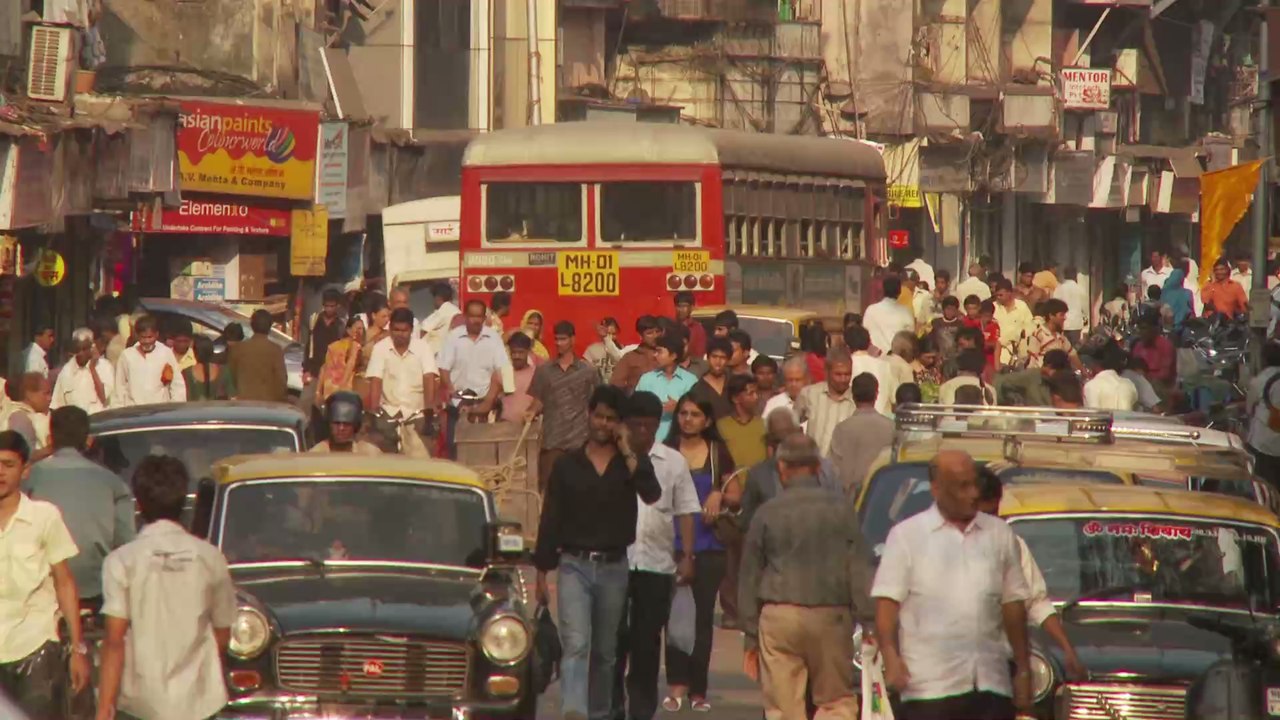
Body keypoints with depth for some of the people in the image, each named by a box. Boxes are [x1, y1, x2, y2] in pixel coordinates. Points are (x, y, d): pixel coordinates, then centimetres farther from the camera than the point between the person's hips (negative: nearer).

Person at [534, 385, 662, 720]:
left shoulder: (633, 462, 7)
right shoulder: (568, 465, 5)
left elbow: (652, 494, -15)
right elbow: (550, 520, 6)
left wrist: (626, 452, -12)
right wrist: (542, 572, 3)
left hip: (614, 567, 2)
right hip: (575, 565, -2)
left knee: (605, 651, 12)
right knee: (576, 644, -16)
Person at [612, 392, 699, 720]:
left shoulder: (673, 462, 7)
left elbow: (685, 511, 9)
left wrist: (687, 555, 1)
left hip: (657, 561, 1)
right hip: (615, 558, -1)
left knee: (648, 641, 5)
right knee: (614, 636, -2)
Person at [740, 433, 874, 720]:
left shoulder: (767, 514, 4)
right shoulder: (839, 511, 1)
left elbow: (750, 578, 9)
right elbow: (860, 571, -1)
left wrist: (751, 636, 16)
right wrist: (868, 621, 1)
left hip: (779, 618, 0)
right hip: (830, 616, 0)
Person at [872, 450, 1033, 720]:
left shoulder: (999, 534, 13)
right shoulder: (908, 536, 2)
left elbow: (1014, 605, 16)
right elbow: (887, 602, -4)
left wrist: (1024, 669, 13)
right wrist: (891, 657, -18)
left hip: (991, 683, 4)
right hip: (928, 684, -4)